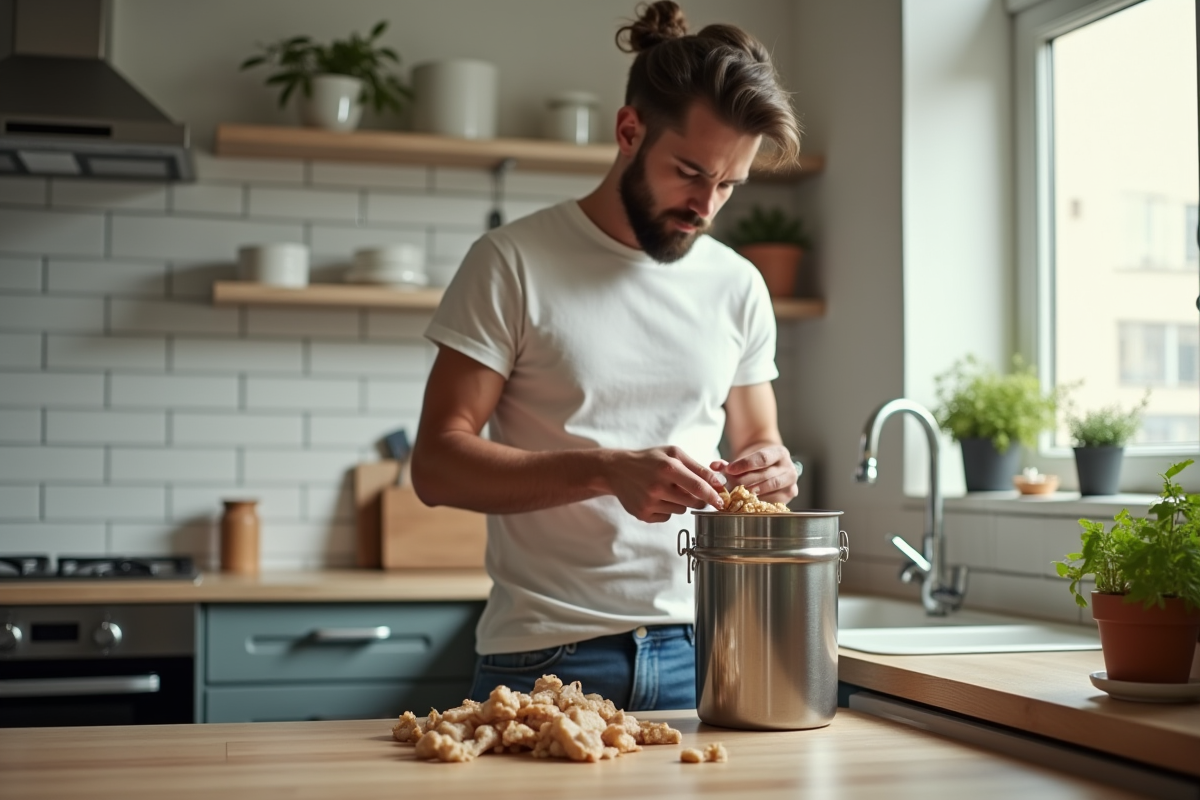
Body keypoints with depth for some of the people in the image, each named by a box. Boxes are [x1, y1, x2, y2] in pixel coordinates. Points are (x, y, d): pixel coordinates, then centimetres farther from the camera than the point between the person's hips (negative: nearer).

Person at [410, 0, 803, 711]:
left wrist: (770, 469, -8)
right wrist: (607, 470, -24)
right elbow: (437, 465, -10)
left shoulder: (738, 287, 8)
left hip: (694, 652, 4)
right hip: (544, 654, -3)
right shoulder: (513, 264, -6)